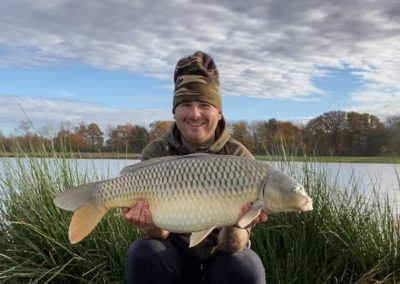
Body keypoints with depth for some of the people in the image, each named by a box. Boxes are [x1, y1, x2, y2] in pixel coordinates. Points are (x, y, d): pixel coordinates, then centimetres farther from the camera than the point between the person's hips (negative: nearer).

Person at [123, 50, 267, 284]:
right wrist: (152, 226, -38)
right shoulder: (156, 153, -10)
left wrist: (233, 228, -42)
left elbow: (230, 246, -19)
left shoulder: (239, 158, -14)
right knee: (144, 253, -29)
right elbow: (161, 235, -15)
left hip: (218, 259, 0)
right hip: (176, 256, 1)